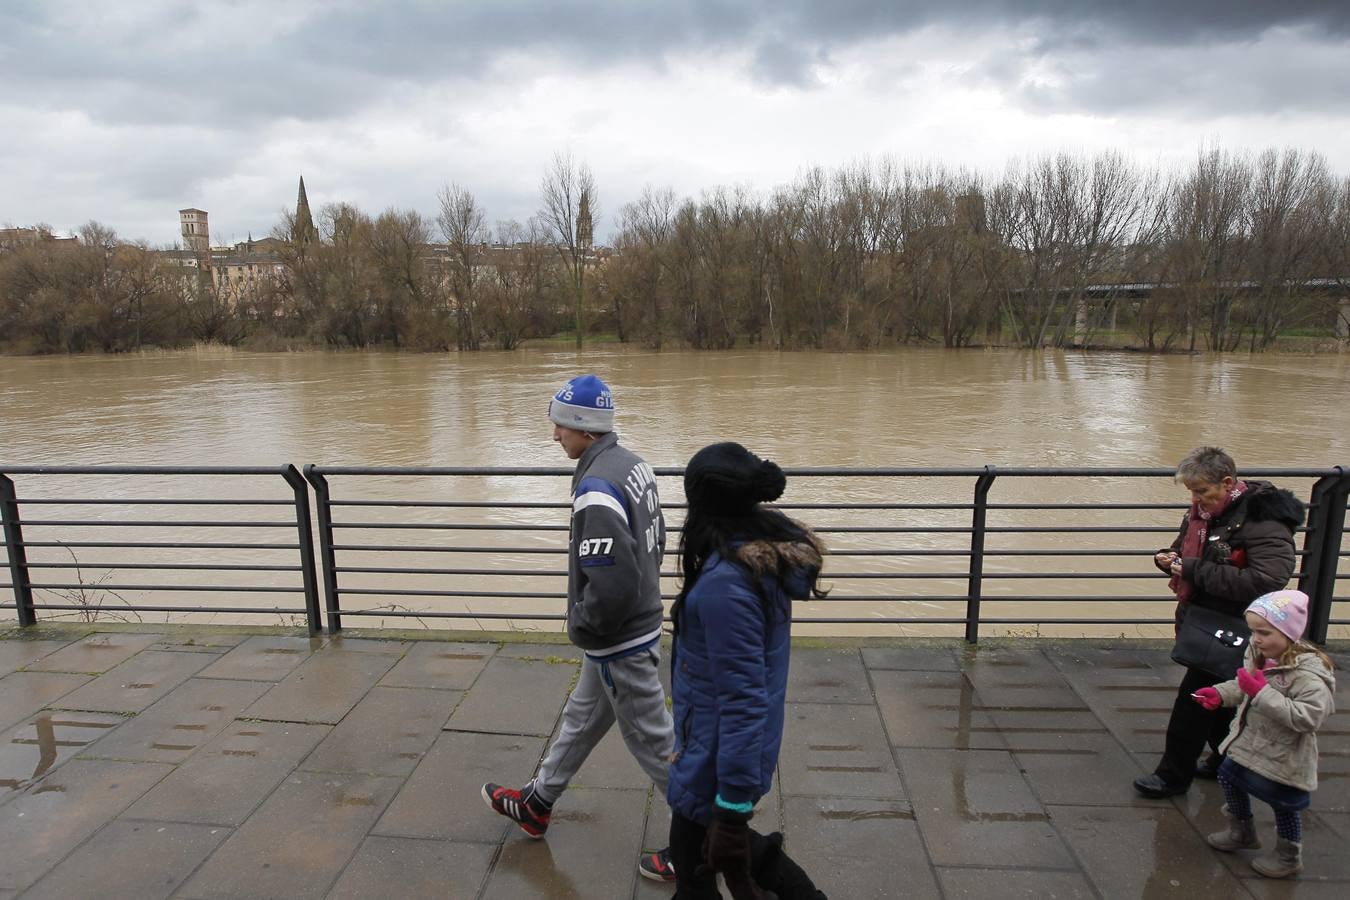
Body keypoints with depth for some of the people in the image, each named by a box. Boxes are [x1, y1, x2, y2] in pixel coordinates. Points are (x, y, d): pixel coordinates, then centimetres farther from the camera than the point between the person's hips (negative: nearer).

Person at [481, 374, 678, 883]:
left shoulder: (596, 489, -28)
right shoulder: (632, 464, 1)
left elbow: (610, 584, -32)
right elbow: (653, 541, 12)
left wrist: (582, 628, -14)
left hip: (618, 643, -10)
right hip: (639, 623, 10)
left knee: (654, 741, 7)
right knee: (581, 719, 24)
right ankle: (537, 804, 45)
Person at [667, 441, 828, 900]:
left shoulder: (725, 581, -31)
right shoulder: (770, 549, -5)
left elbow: (743, 700, -29)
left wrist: (733, 806, -23)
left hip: (719, 752, -8)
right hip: (736, 738, 8)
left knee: (695, 861, 16)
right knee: (706, 833, 29)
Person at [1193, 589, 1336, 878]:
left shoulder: (1308, 674, -31)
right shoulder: (1258, 655, -7)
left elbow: (1308, 717, -41)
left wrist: (1263, 693, -41)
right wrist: (1220, 693, -6)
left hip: (1282, 758, -8)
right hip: (1248, 744, 8)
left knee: (1284, 802, 11)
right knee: (1228, 776, 23)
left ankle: (1288, 856, 37)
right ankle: (1242, 832, 47)